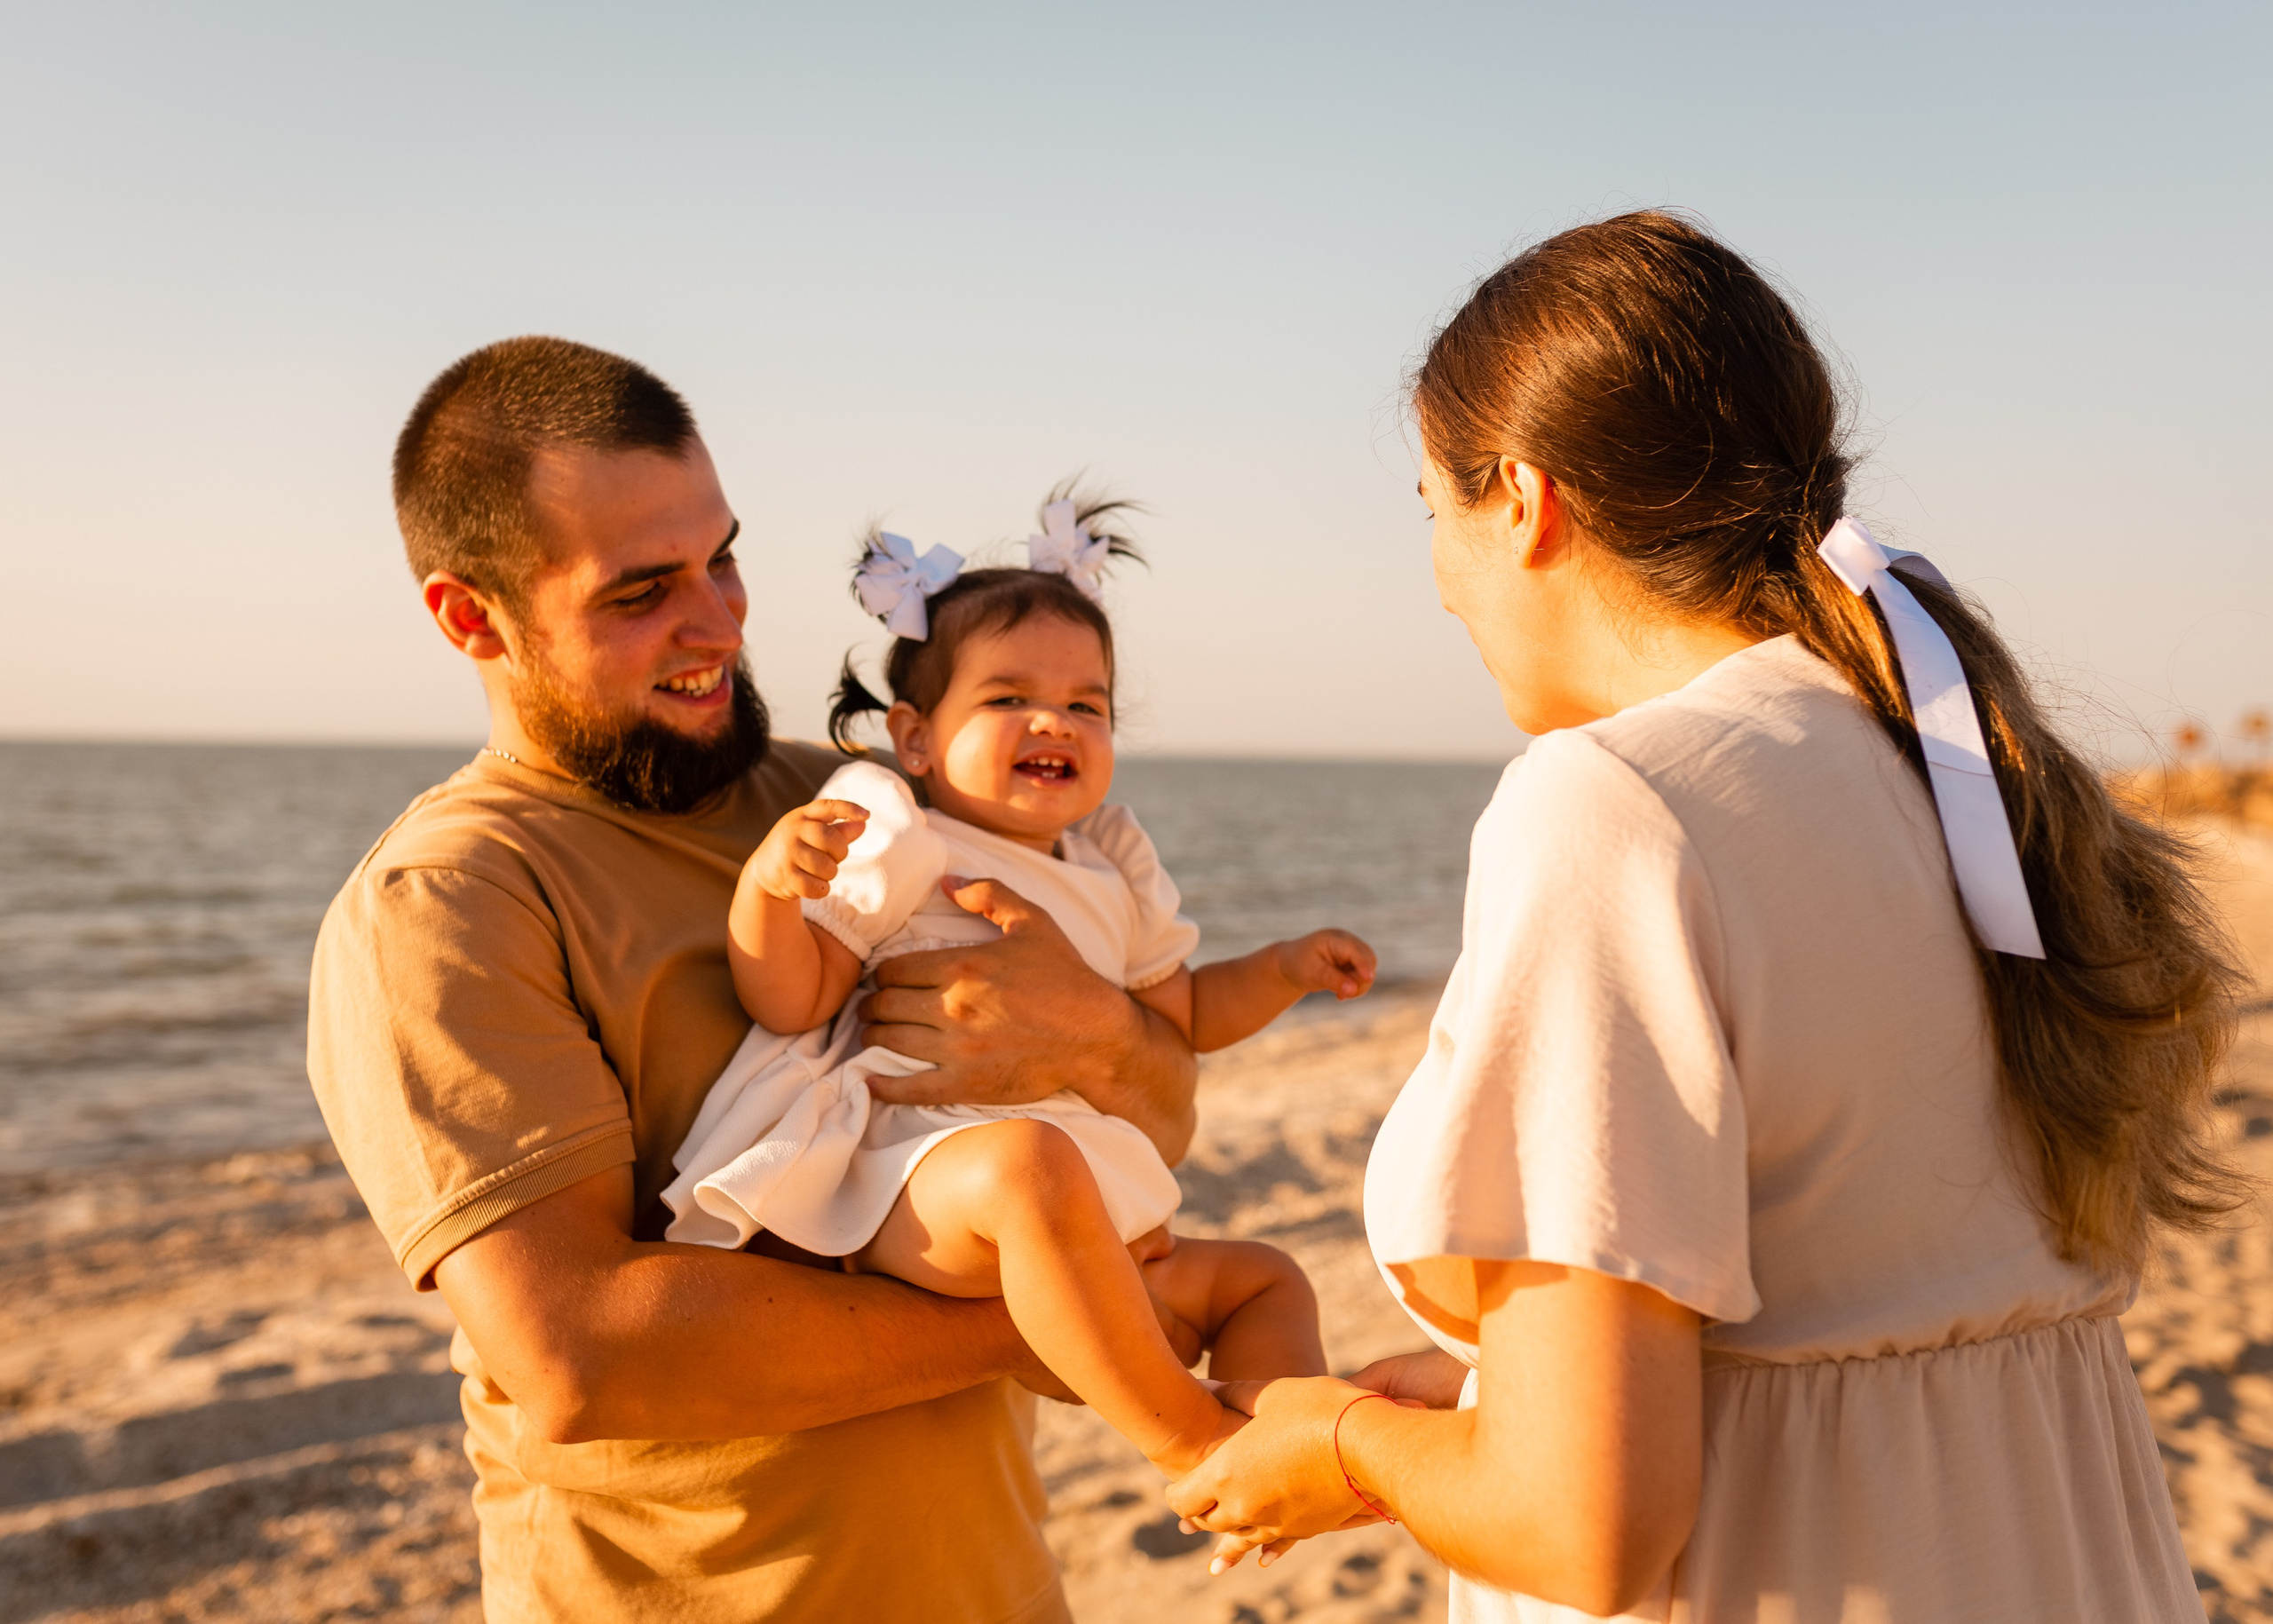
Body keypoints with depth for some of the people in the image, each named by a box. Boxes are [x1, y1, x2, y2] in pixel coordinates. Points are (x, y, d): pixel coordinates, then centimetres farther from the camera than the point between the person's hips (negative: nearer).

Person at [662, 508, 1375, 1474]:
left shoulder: (1107, 874, 22)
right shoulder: (897, 848, 1)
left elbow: (1178, 1013, 32)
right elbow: (790, 1002, -7)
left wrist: (1285, 969, 18)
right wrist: (767, 887, -25)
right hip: (914, 1186, -8)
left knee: (1264, 1279, 13)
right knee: (1032, 1167, -40)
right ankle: (1185, 1440, -27)